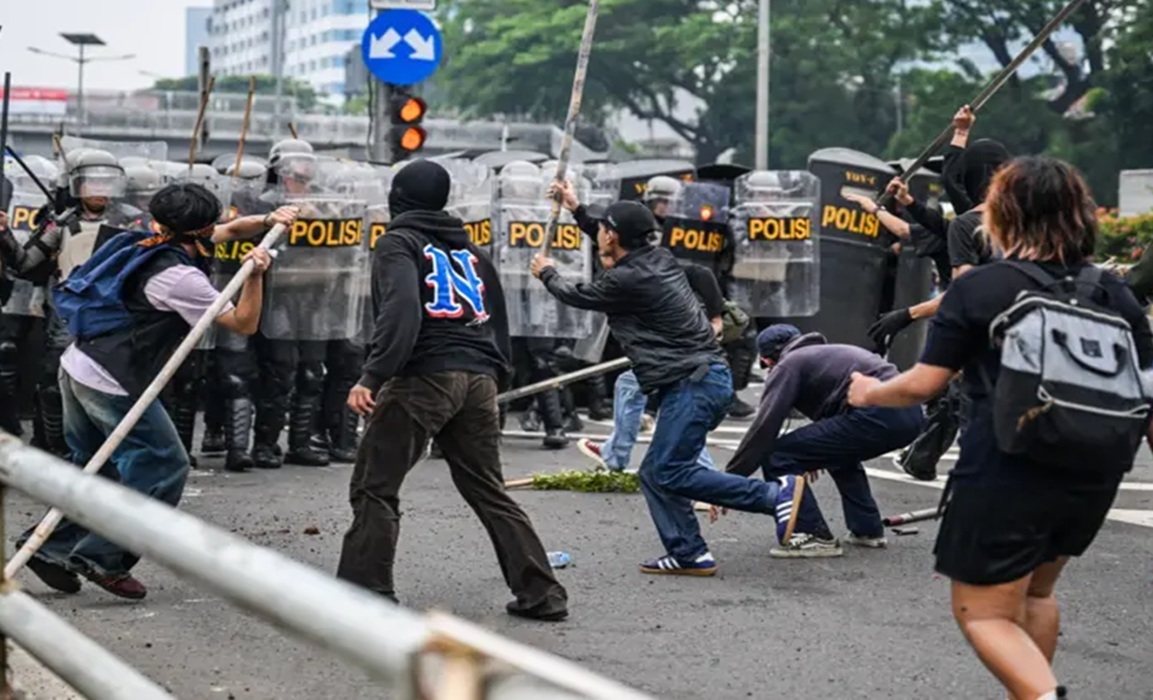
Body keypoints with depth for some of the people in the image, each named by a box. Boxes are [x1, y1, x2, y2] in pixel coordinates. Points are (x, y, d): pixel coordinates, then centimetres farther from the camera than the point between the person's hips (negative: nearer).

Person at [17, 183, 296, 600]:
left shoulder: (158, 245, 10)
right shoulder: (181, 277, -17)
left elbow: (232, 230, 23)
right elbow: (244, 324, -12)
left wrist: (268, 221, 7)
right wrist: (256, 275, -20)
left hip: (78, 366, 9)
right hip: (113, 384, -9)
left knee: (97, 467, 19)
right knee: (164, 466, -2)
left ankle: (50, 547, 21)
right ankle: (103, 559, -2)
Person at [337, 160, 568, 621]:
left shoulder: (399, 243, 2)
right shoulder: (471, 251, 23)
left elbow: (402, 310, -16)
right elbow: (497, 320, 23)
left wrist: (372, 377, -20)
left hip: (423, 376, -7)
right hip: (478, 378, 7)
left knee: (374, 489, 1)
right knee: (488, 491, 15)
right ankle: (541, 593, 12)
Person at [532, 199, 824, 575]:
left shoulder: (629, 280, -12)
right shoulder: (658, 259, 12)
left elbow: (579, 296, 7)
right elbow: (620, 251, 35)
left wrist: (547, 274, 27)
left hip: (693, 384, -10)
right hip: (700, 380, 10)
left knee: (671, 472, -13)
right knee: (655, 472, 10)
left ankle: (777, 493, -17)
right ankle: (688, 554, 5)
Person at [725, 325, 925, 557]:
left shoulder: (787, 366, 9)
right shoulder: (830, 352, 33)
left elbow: (763, 428, -1)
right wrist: (815, 456, 62)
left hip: (876, 416, -9)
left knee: (777, 457, -1)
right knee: (839, 450, 37)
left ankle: (817, 538, 1)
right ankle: (867, 529, 31)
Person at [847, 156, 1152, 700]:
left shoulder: (978, 289, -8)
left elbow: (924, 384, -8)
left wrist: (869, 393, 11)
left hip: (1007, 473, -5)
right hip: (1093, 477, 6)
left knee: (983, 612, 4)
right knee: (1035, 590, 27)